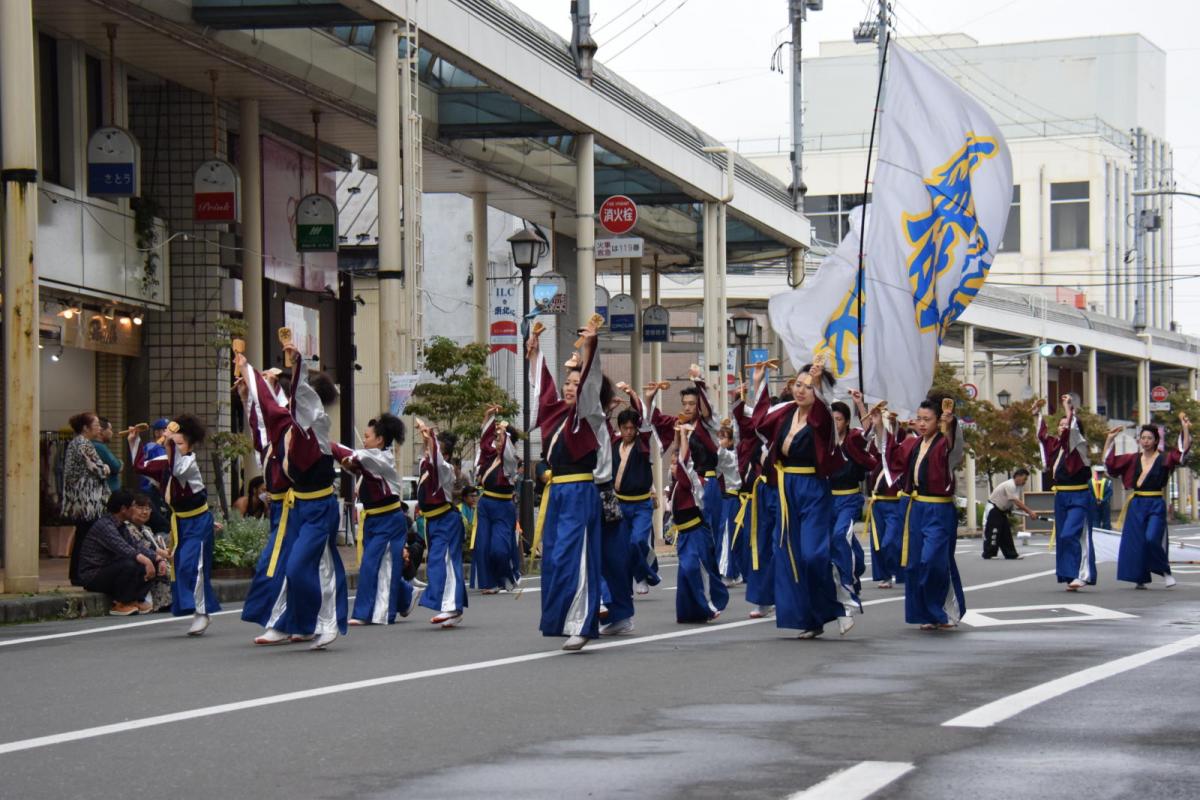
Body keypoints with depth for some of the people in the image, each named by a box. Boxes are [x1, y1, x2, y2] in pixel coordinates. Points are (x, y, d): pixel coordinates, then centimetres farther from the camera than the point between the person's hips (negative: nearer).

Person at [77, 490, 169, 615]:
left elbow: (135, 546, 8)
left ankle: (135, 600, -7)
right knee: (130, 564, -33)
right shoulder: (104, 526, -19)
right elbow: (123, 549, -33)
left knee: (151, 563, 0)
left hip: (109, 573, 9)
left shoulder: (120, 525, 11)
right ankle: (120, 604, -17)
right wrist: (144, 559, -44)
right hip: (92, 576, -9)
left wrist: (158, 558, -6)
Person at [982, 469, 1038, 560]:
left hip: (1002, 510, 9)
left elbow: (1020, 502, 3)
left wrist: (1029, 513, -8)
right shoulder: (1010, 485, -27)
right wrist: (1030, 512, -35)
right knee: (993, 531, -11)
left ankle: (1010, 554, 6)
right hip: (993, 509, -9)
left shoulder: (1019, 486, 4)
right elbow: (1017, 502, -33)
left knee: (1006, 532, 6)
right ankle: (989, 553, -7)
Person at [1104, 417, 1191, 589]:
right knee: (1137, 542, 2)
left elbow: (1182, 450, -11)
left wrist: (1185, 429, -20)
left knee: (1152, 539, -17)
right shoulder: (1132, 459, 8)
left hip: (1156, 505, -3)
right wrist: (1110, 439, 0)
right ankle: (1141, 578, 11)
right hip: (1136, 505, 3)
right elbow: (1108, 460, 8)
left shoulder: (1163, 459, 0)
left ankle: (1165, 570, 4)